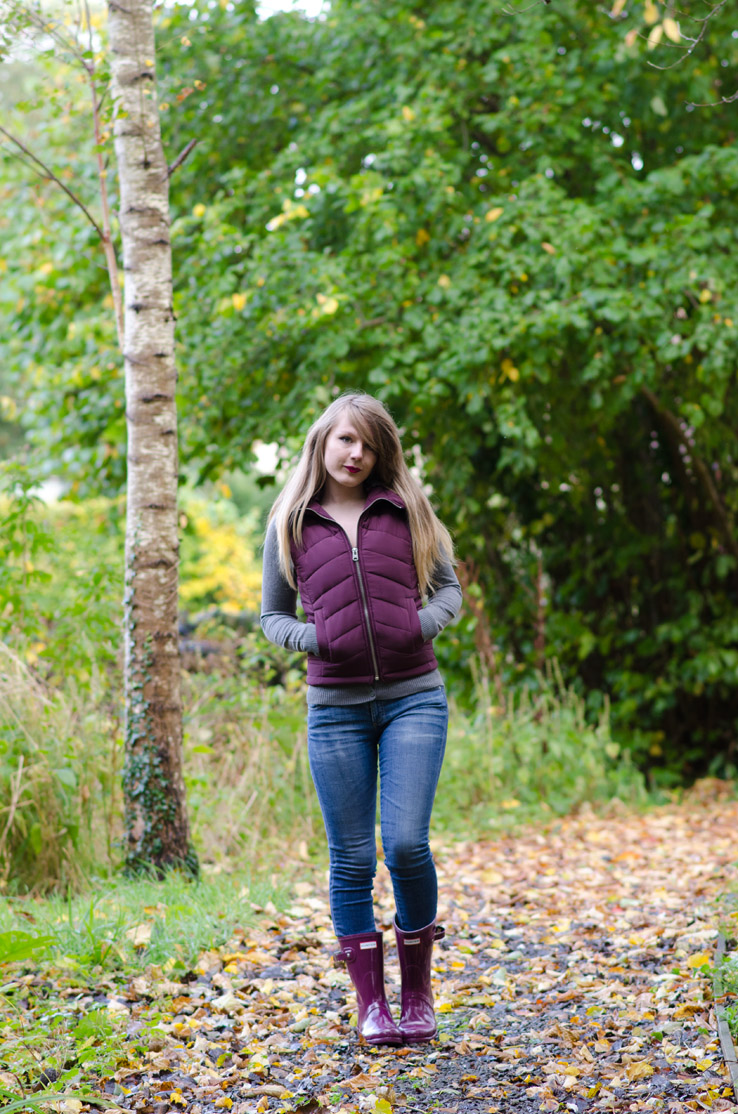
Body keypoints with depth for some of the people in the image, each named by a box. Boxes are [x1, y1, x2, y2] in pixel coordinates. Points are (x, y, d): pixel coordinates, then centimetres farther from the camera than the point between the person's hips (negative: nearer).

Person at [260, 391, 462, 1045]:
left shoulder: (406, 511, 8)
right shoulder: (291, 525, 8)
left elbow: (449, 586, 13)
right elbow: (272, 615, 14)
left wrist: (423, 623, -7)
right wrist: (314, 638, -6)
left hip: (413, 697, -1)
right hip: (335, 707, 1)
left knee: (406, 844, -11)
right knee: (352, 859, 3)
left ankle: (418, 991, 9)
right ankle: (371, 1004, 14)